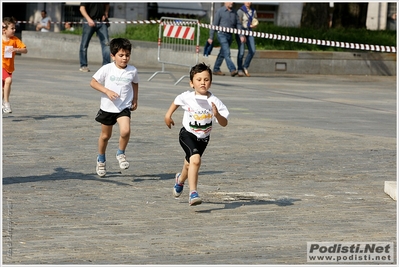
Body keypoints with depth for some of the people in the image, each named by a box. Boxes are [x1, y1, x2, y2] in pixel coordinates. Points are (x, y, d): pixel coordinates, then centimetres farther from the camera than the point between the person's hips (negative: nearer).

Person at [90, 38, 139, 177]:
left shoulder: (132, 71, -5)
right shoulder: (107, 69, -11)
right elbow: (93, 82, -7)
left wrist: (135, 100, 14)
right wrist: (107, 91, -18)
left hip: (124, 107, 0)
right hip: (107, 107, 0)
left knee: (125, 131, -24)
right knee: (105, 135, 15)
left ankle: (121, 153, 3)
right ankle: (101, 159, 39)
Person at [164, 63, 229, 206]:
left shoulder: (214, 102, -18)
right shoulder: (187, 97, -16)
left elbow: (224, 123, -20)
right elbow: (177, 101, 10)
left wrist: (217, 115, -38)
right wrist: (168, 114, 15)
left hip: (203, 138, 3)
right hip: (187, 134, -3)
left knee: (190, 163, 21)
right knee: (195, 160, -27)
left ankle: (180, 179, 56)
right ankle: (193, 193, -27)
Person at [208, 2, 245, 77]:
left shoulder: (234, 12, 10)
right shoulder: (220, 11, -5)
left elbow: (238, 24, 10)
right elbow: (214, 24, -5)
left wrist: (241, 36, -3)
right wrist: (211, 37, -6)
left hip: (230, 36, 6)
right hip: (222, 34, -6)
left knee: (222, 54, 12)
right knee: (227, 53, -15)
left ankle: (216, 69, 20)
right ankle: (232, 70, -25)